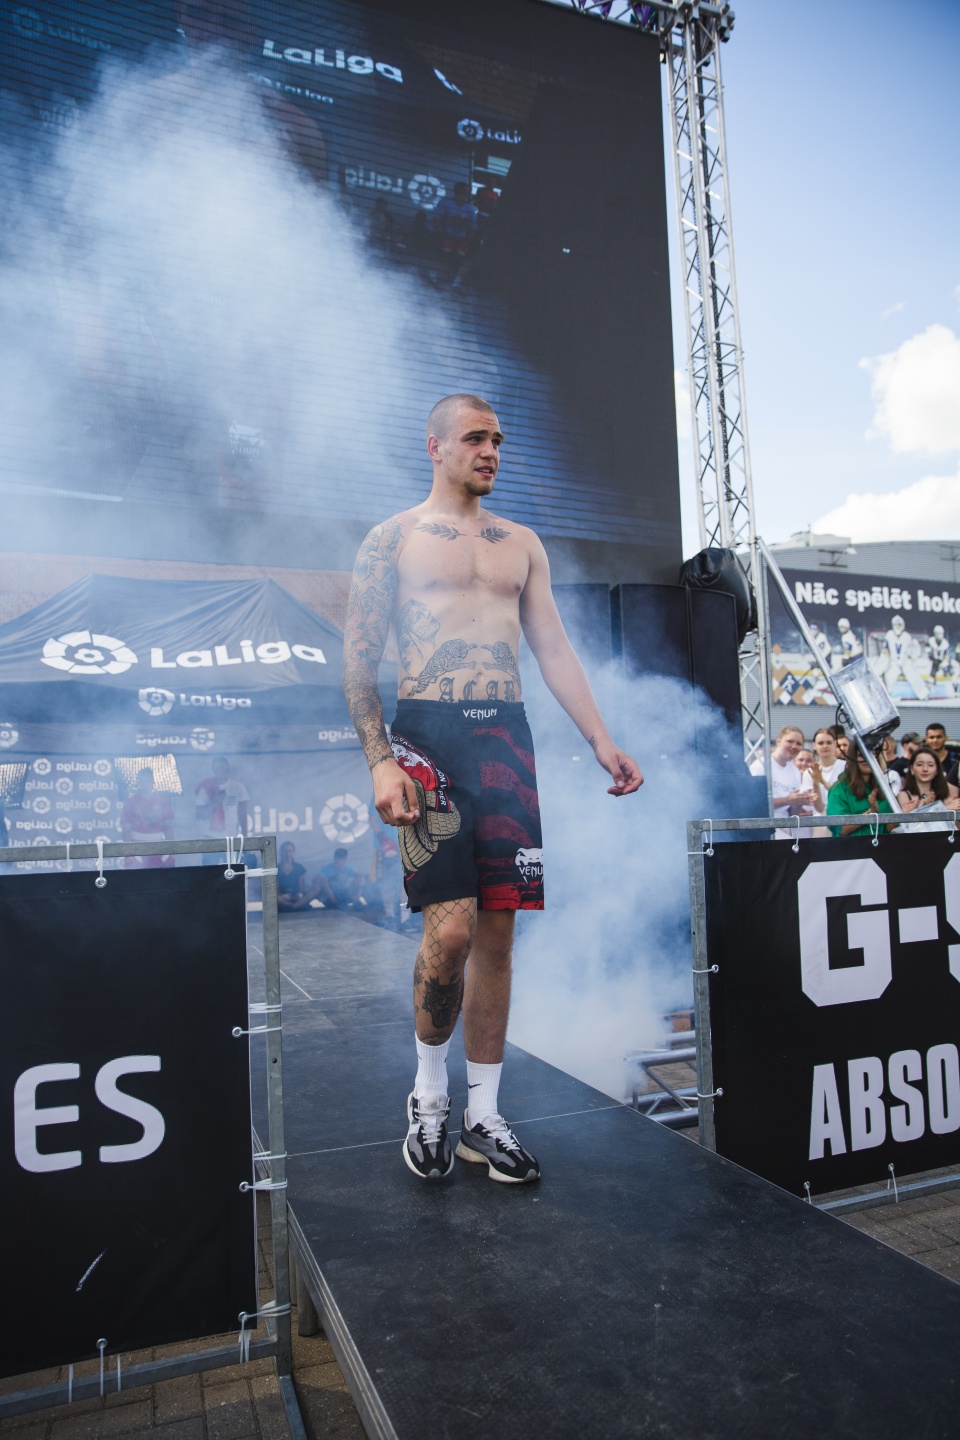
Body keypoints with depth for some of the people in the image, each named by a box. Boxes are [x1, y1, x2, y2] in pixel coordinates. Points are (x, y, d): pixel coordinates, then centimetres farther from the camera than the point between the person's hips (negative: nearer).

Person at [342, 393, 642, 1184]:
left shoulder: (522, 543, 19)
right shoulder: (393, 539, 7)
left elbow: (556, 651, 16)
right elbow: (358, 660, 1)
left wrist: (602, 740, 4)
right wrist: (379, 762, -12)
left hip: (506, 736, 4)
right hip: (428, 733, -4)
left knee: (498, 931, 4)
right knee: (451, 928, -13)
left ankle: (484, 1116, 19)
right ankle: (429, 1088, 15)